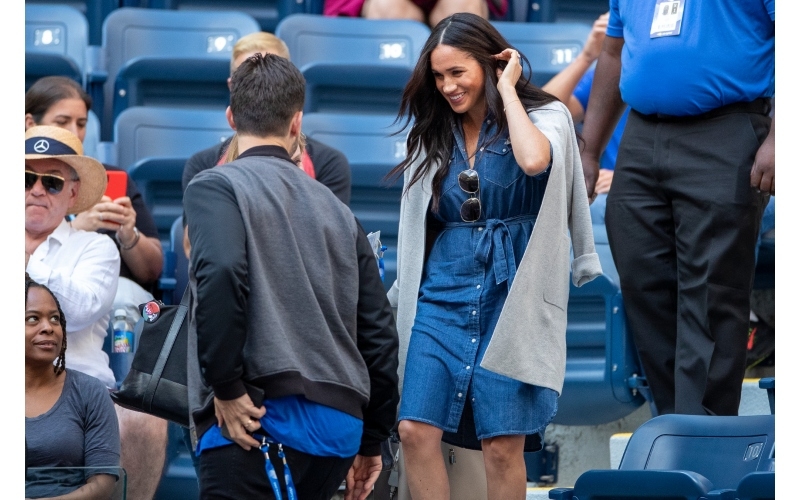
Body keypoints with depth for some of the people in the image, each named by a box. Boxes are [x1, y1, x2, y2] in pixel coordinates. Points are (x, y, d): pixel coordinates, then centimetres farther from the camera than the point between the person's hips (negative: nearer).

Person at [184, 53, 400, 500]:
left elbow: (220, 274, -20)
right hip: (339, 425, 7)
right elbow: (379, 330, 19)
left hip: (263, 419, -7)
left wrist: (226, 387, -13)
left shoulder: (216, 188, 1)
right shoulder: (336, 209, 20)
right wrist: (372, 441, 28)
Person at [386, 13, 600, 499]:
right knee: (417, 429, -9)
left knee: (502, 442, -5)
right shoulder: (432, 135, 13)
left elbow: (534, 161, -25)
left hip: (510, 292, -4)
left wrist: (507, 91, -11)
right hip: (443, 291, 4)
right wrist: (400, 294, 15)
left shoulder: (545, 117, -1)